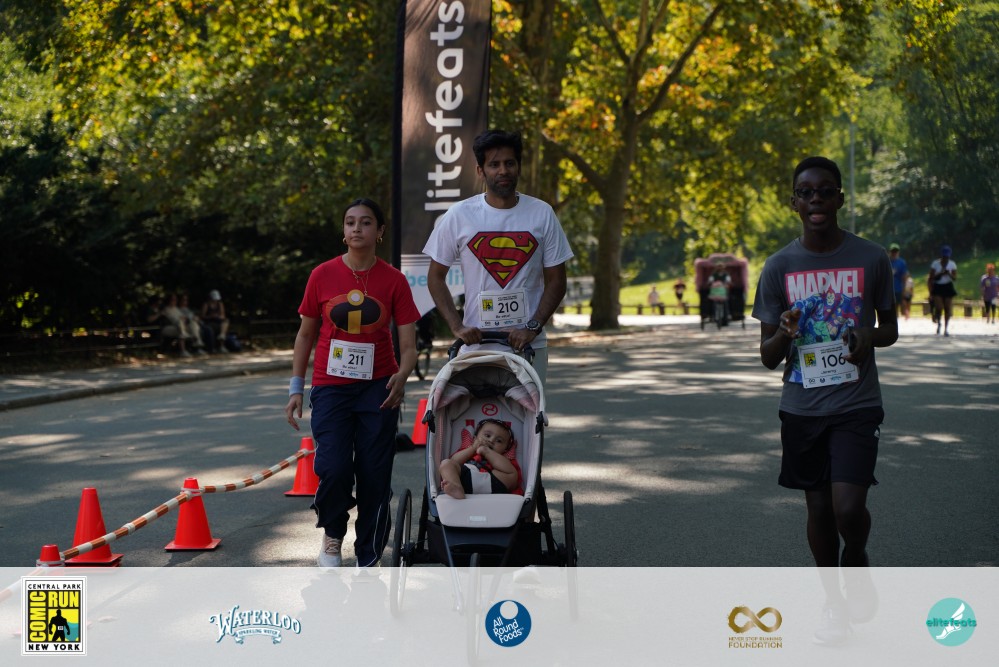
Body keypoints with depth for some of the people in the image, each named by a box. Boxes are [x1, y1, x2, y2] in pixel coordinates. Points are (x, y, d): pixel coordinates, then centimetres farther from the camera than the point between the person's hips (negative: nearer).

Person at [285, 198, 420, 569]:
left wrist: (402, 376, -23)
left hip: (378, 388, 0)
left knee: (375, 475, -1)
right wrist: (296, 388, 5)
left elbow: (408, 344, -2)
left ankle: (368, 561, 15)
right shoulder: (323, 276, 0)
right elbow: (306, 334, 9)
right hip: (330, 386, 0)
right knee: (334, 468, -16)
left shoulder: (393, 281, -1)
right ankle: (332, 533, 15)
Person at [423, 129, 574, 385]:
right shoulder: (459, 215, 2)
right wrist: (457, 326, -6)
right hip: (476, 341, -1)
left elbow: (556, 281, 5)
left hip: (528, 343, 1)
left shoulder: (542, 214, 4)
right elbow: (436, 278, 7)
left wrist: (532, 327, -8)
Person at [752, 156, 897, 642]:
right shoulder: (779, 266, -1)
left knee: (848, 508, -14)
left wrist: (870, 337, -13)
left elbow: (890, 328, 11)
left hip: (857, 405, -2)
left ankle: (856, 559, 20)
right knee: (818, 509, 10)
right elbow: (768, 357, 2)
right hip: (801, 407, 2)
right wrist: (783, 334, -21)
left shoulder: (871, 259, -3)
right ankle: (833, 599, 31)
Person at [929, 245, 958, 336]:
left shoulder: (952, 264, 2)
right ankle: (938, 324, 14)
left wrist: (949, 274, -19)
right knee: (938, 308, -14)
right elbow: (931, 278, -1)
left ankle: (946, 329, 9)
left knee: (948, 309, -1)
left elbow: (955, 278, -1)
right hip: (937, 287, -2)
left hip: (948, 287, 2)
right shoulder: (935, 263, -3)